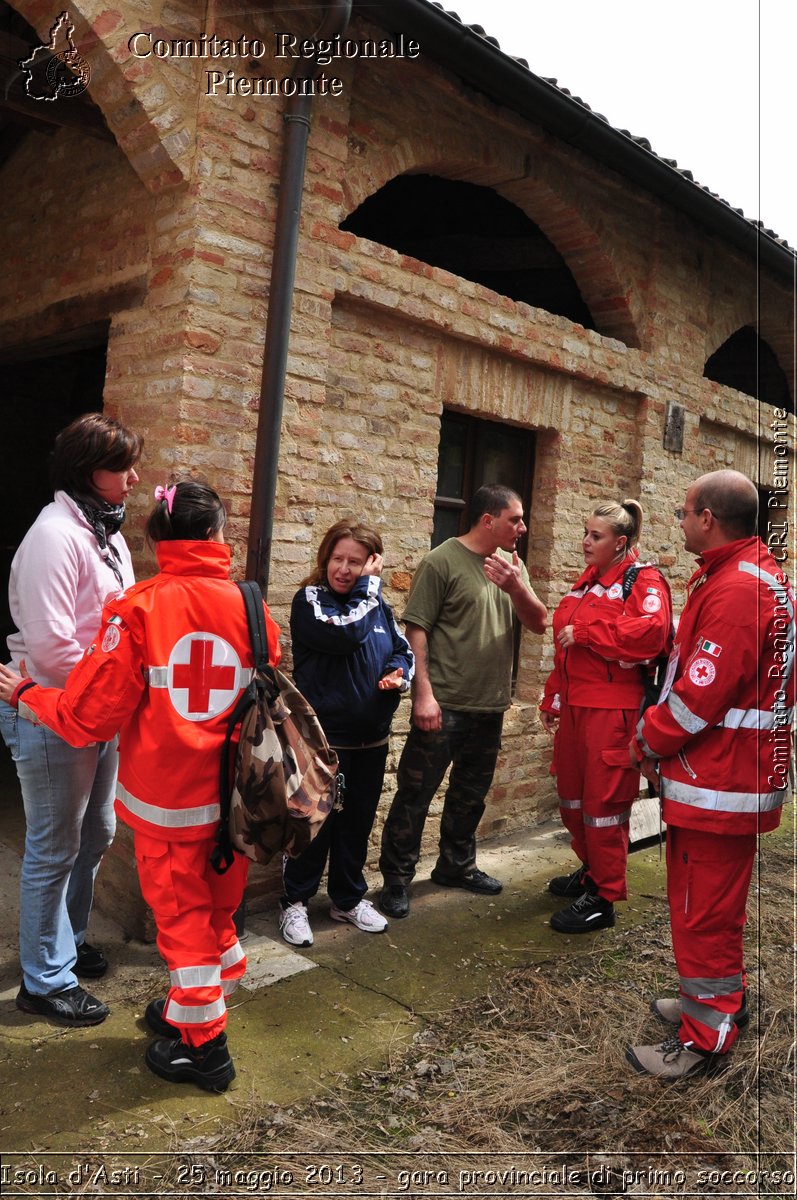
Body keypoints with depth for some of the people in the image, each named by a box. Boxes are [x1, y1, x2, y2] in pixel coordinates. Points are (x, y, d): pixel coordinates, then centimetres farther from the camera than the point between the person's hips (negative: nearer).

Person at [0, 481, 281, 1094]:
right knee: (216, 907, 22)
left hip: (167, 799, -3)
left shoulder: (138, 608, -15)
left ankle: (203, 1045, 29)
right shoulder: (252, 608, -6)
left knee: (182, 912, 14)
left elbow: (90, 714, -12)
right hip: (236, 796, 3)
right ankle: (192, 1008, 42)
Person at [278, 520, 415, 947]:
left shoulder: (378, 605, 7)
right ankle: (295, 903, 23)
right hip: (323, 736, -5)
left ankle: (348, 899, 34)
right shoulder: (309, 599, -10)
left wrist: (399, 672, -8)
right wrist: (369, 586, -17)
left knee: (357, 823, 17)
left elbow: (403, 648, 14)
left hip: (371, 738, 6)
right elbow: (346, 633, -27)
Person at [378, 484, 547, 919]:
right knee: (416, 793, 1)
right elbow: (416, 630, -13)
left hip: (490, 705, 7)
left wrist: (516, 586, -16)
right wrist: (424, 692, -19)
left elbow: (538, 623, 3)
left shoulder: (512, 564, 9)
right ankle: (396, 879, 16)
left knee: (470, 794, 20)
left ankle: (456, 865, 37)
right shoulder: (442, 561, -10)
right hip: (444, 704, -6)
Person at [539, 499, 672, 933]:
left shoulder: (642, 581, -8)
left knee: (603, 800, -1)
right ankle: (590, 870, 37)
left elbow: (652, 629, -28)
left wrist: (584, 632, -22)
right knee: (571, 796, 17)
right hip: (575, 706, 8)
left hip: (612, 710, -8)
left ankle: (603, 897, 12)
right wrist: (552, 699, 19)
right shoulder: (586, 582, 16)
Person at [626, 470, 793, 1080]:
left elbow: (702, 694, -25)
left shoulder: (734, 589, -22)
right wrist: (661, 732, 9)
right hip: (738, 773, 11)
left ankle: (705, 1036, 18)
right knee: (713, 902, 24)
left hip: (717, 782, -11)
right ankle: (719, 1000, 41)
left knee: (705, 909, 3)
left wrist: (648, 739, -9)